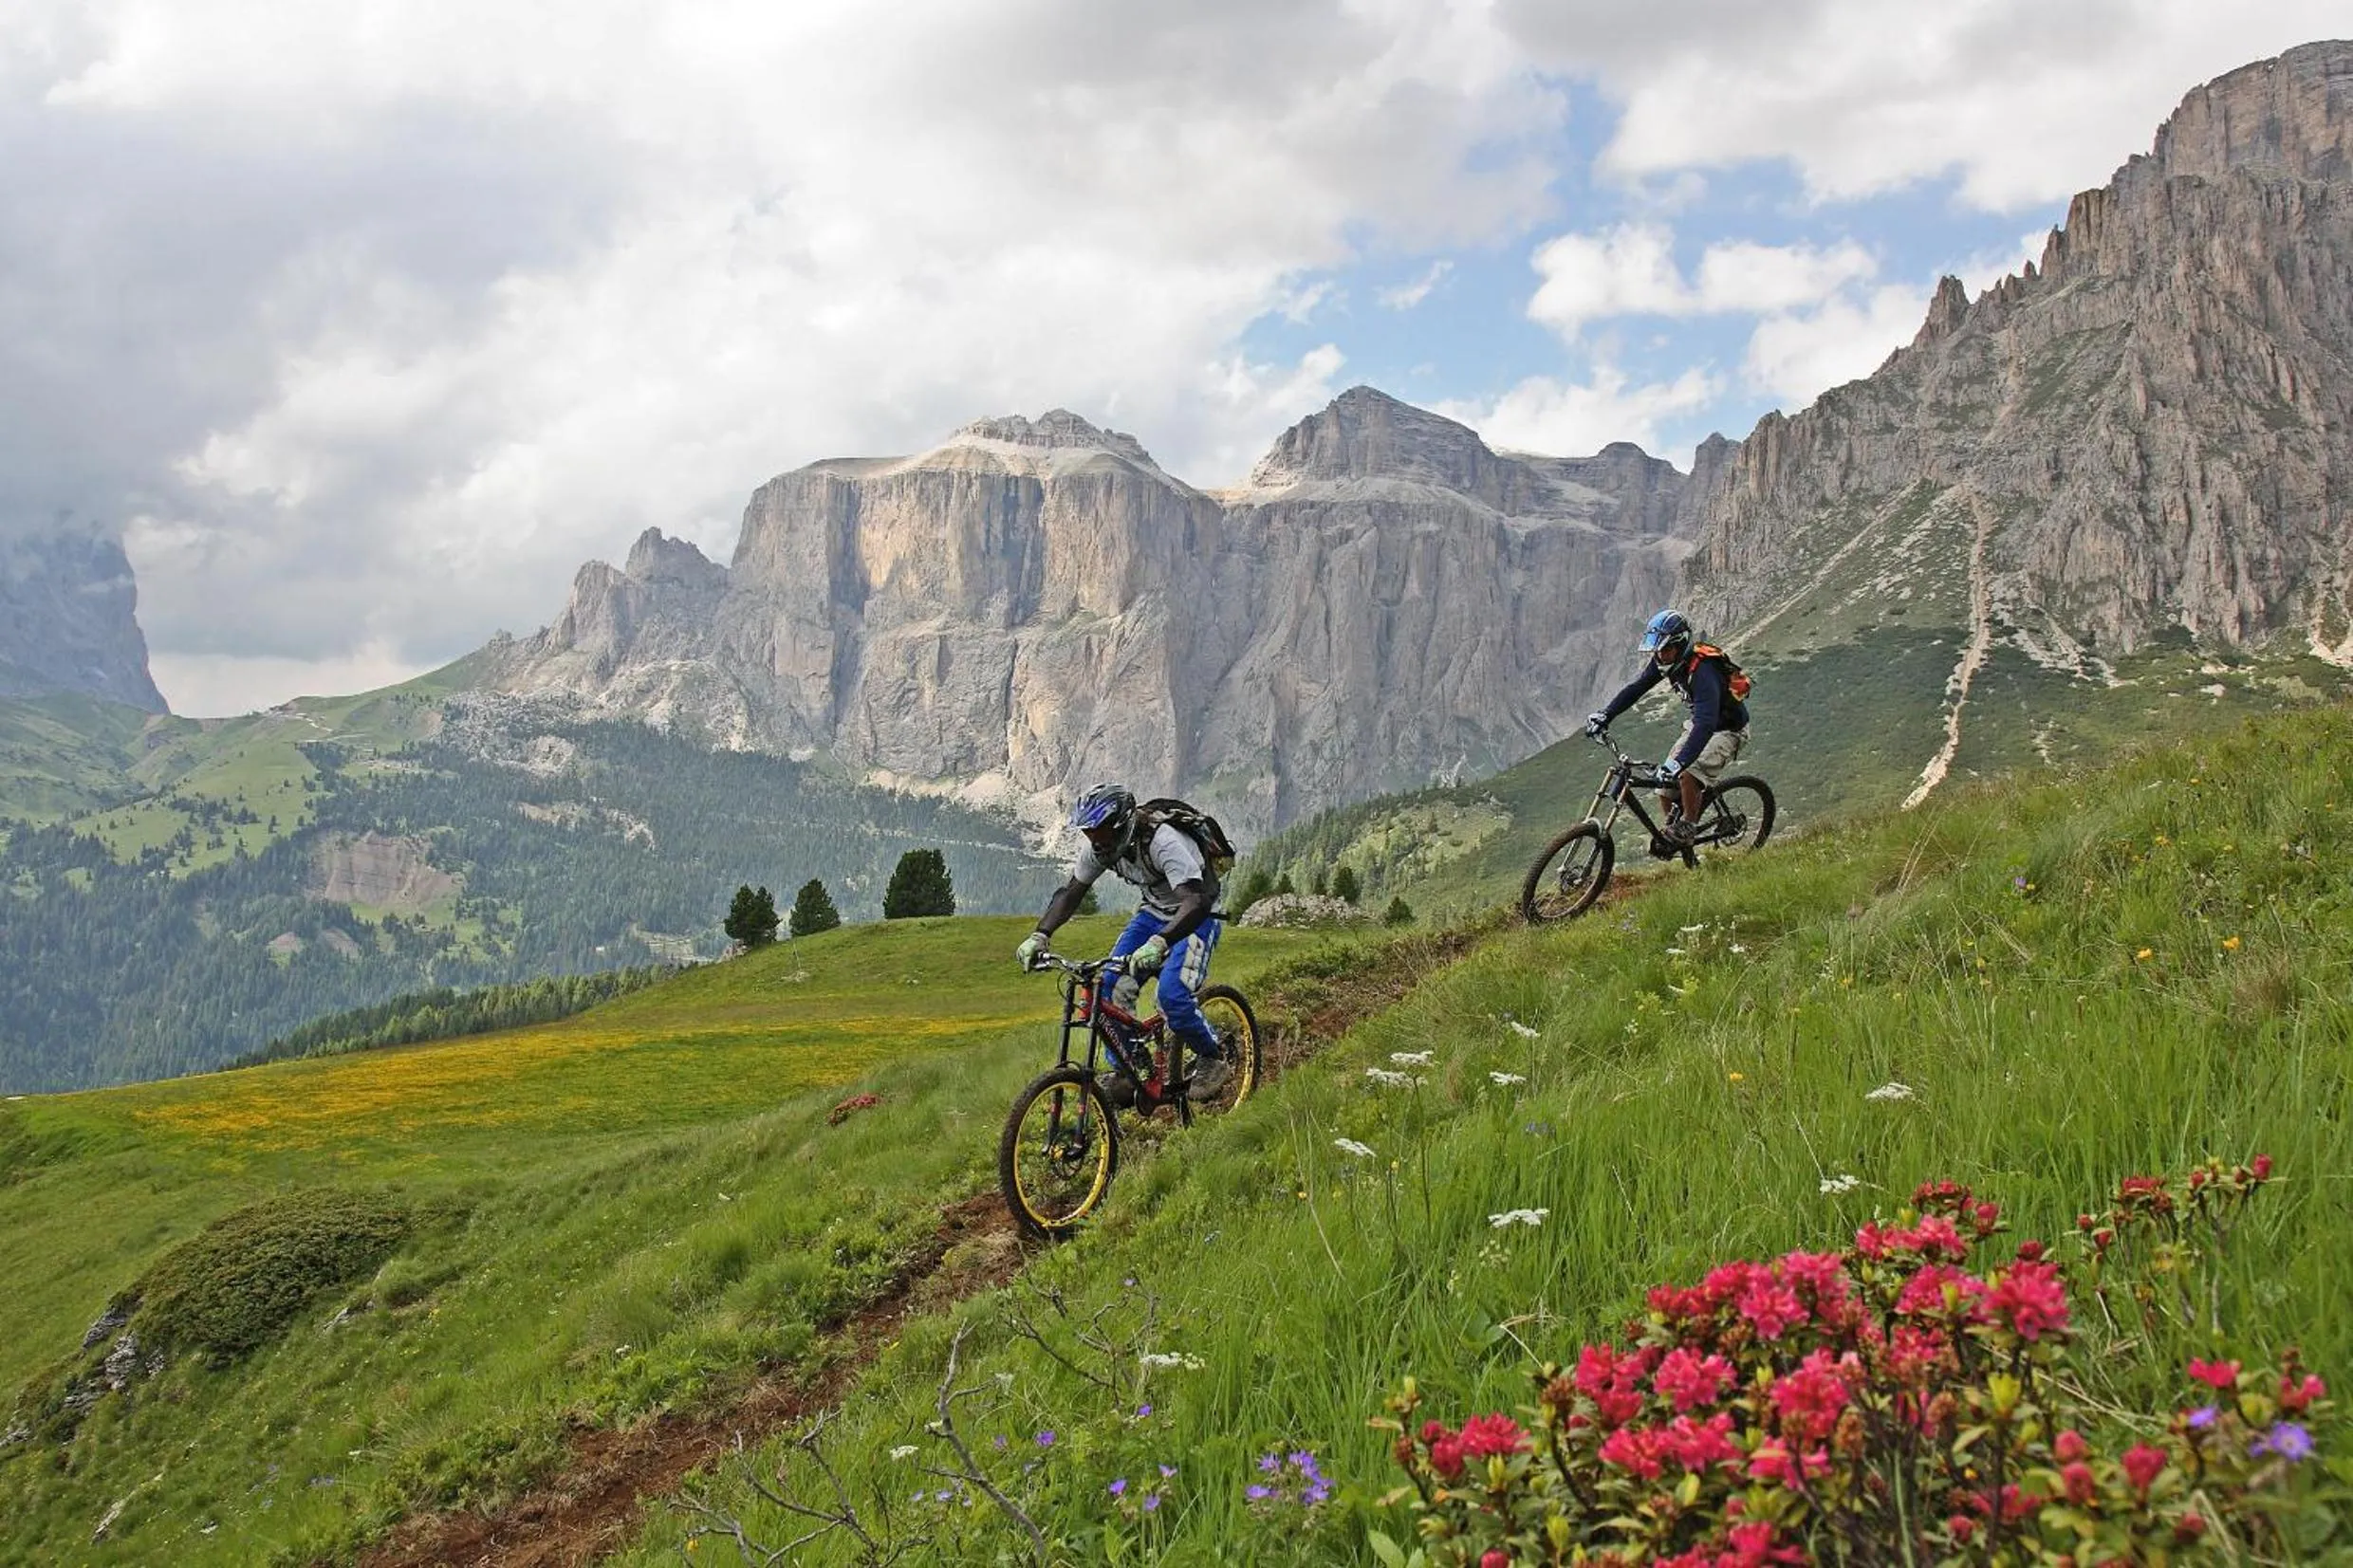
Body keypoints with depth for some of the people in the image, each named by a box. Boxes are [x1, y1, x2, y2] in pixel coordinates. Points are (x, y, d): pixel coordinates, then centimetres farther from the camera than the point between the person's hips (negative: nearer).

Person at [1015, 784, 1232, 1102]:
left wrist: (1158, 943, -59)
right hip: (1154, 912, 7)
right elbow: (1070, 892, -2)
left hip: (1196, 916, -7)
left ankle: (1213, 1061, 0)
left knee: (1172, 994, -24)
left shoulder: (1164, 842, -35)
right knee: (1111, 984, -12)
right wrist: (1039, 936, -18)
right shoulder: (1098, 847, -13)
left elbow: (1197, 901, -45)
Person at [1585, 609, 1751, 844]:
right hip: (1699, 725, 8)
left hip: (1728, 731, -8)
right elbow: (1636, 687, -3)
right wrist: (1605, 715, -16)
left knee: (1687, 776, -31)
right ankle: (1673, 838, 18)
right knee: (1665, 789, -2)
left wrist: (1679, 763, -54)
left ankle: (1688, 827, -9)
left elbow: (1705, 725, -45)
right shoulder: (1665, 661, -12)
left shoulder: (1703, 671, -36)